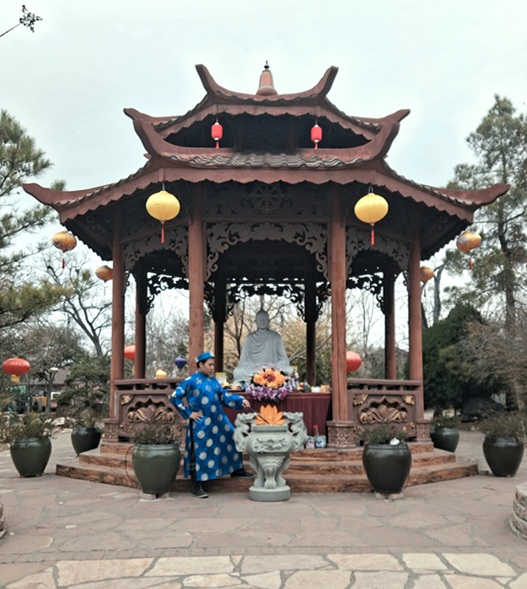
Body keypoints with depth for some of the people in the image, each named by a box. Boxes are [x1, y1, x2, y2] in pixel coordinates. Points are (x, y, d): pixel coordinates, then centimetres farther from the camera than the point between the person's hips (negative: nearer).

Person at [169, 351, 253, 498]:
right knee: (200, 452, 0)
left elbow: (224, 396, 9)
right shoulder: (190, 381, -9)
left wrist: (241, 400, -4)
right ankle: (195, 486, 11)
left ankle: (236, 469, 31)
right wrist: (189, 413, -8)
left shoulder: (213, 380, 8)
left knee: (233, 439, 12)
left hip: (218, 420, 7)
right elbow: (174, 397, -7)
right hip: (201, 423, -6)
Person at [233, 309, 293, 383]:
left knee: (289, 370, -29)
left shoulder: (276, 337, 8)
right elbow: (243, 361, 4)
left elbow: (284, 360, 4)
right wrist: (255, 367, -15)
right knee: (237, 372, -31)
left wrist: (273, 366, -16)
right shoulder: (250, 338, 8)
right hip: (252, 371, 0)